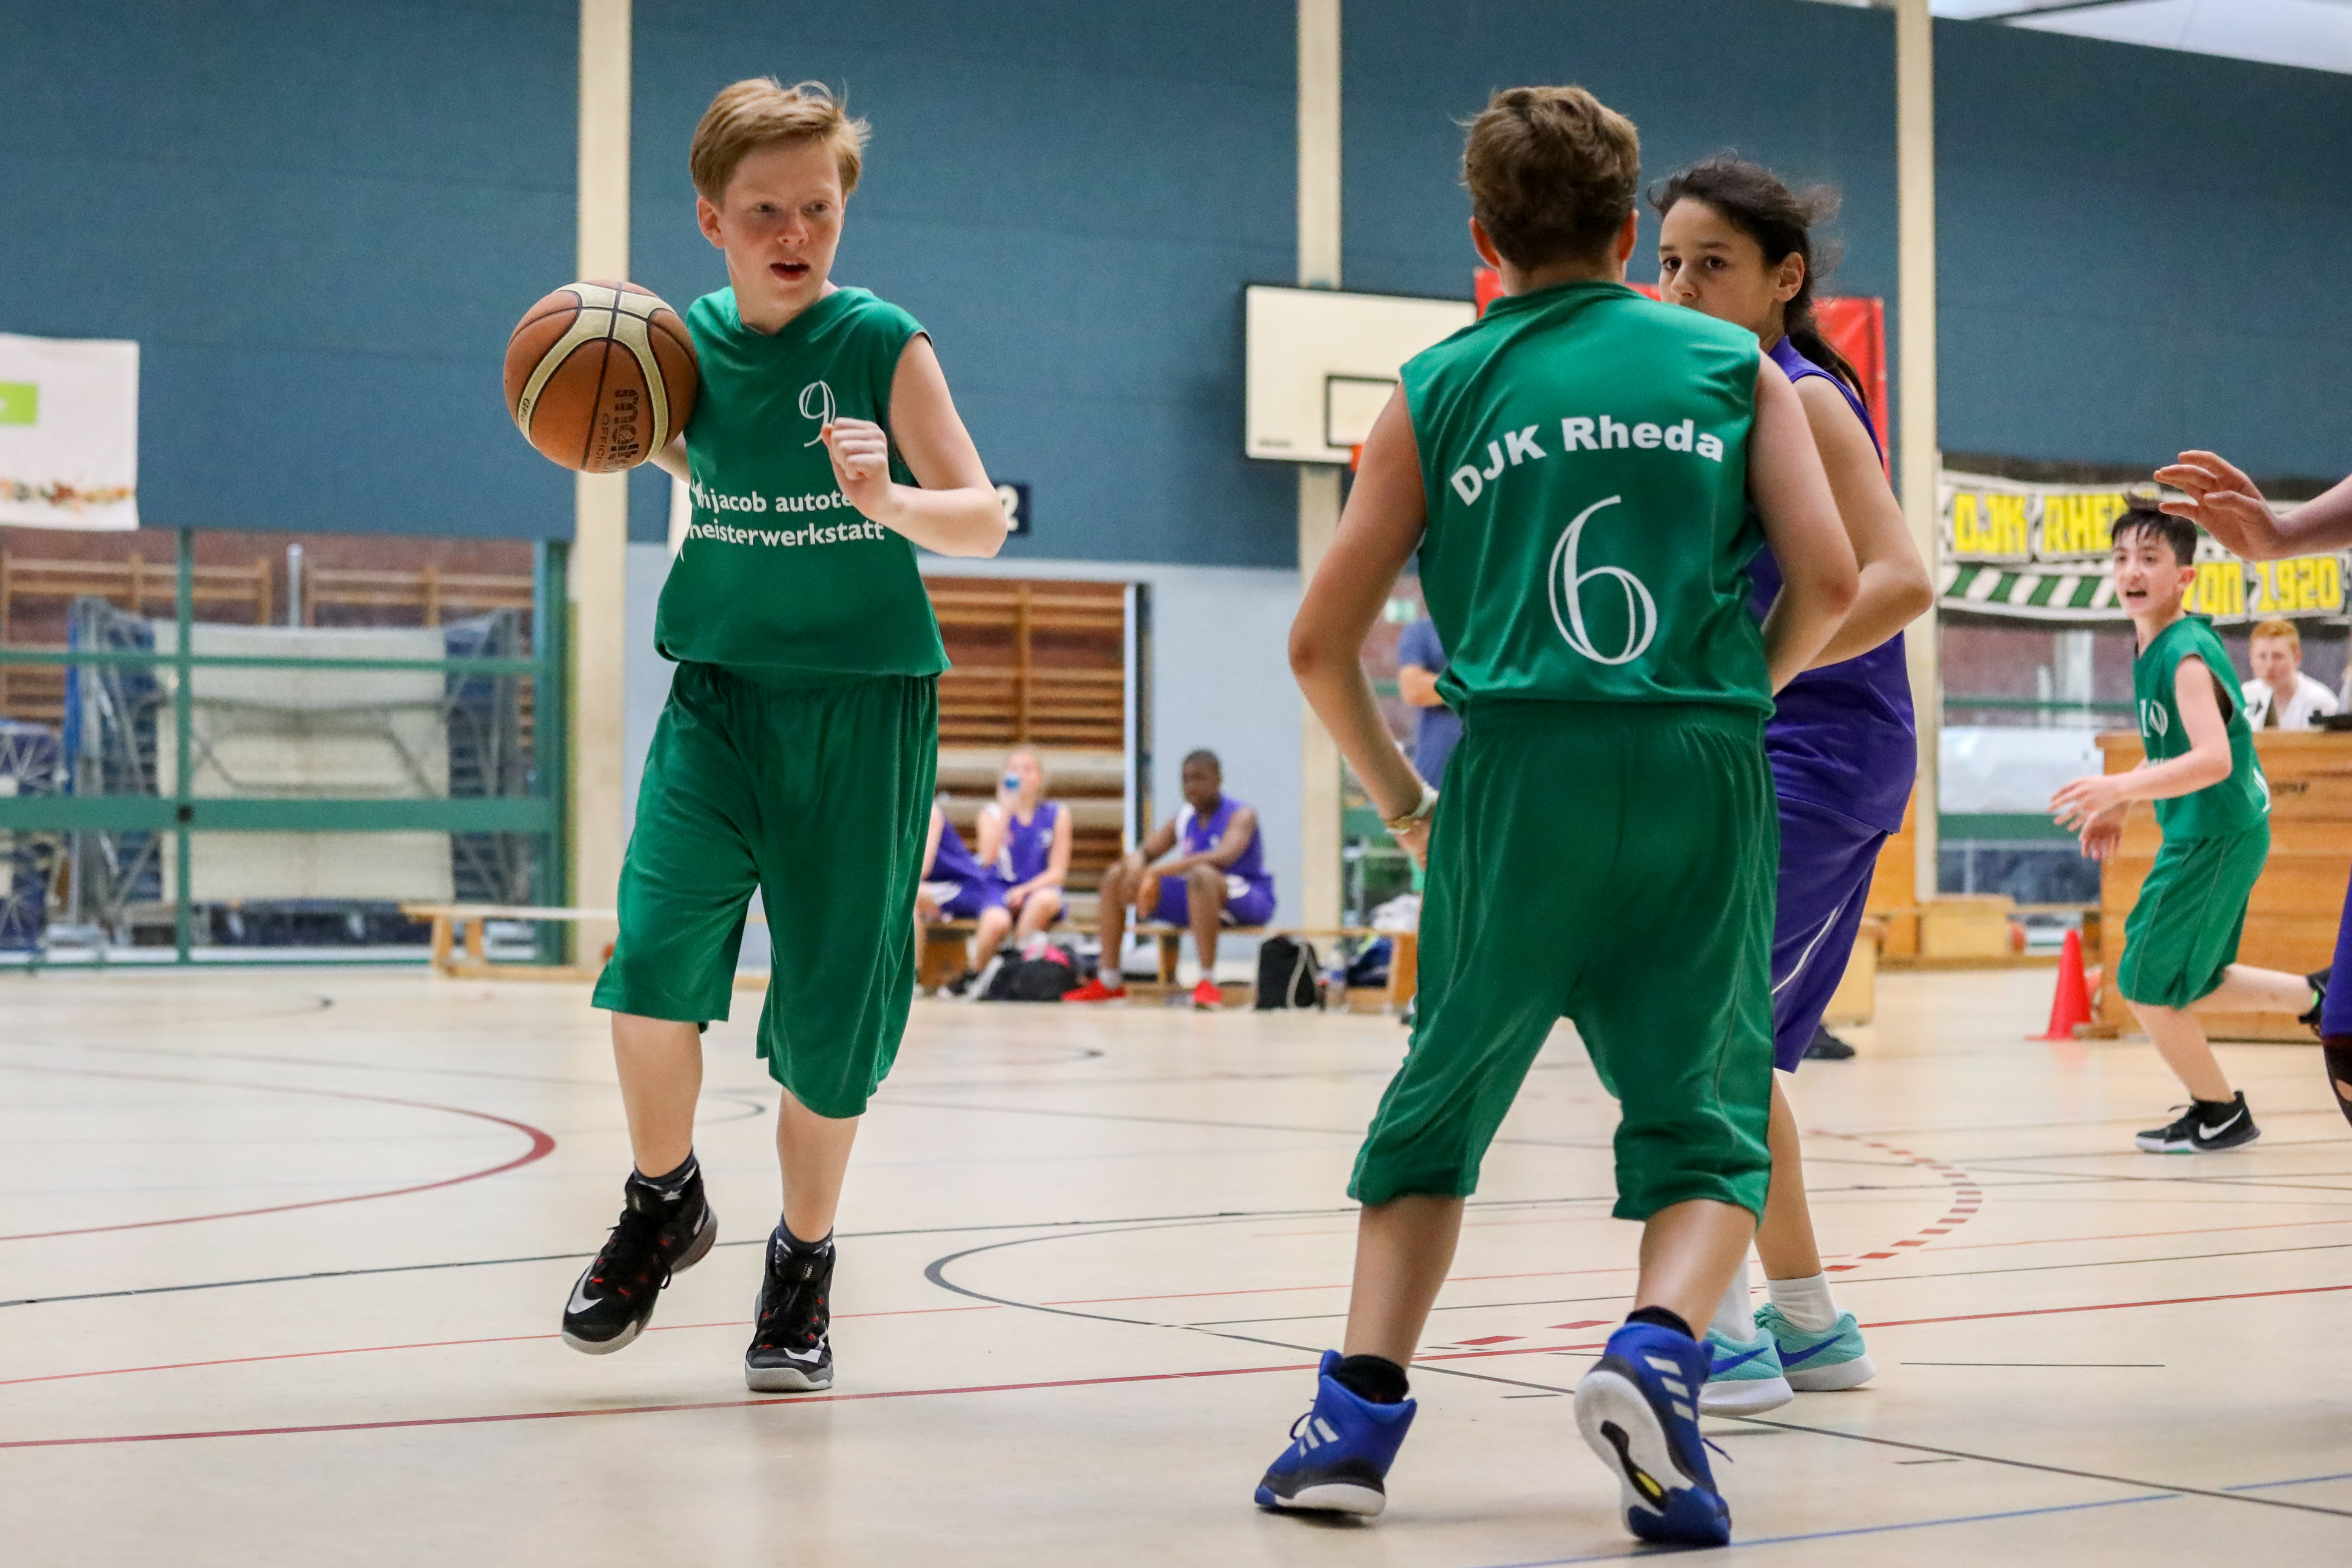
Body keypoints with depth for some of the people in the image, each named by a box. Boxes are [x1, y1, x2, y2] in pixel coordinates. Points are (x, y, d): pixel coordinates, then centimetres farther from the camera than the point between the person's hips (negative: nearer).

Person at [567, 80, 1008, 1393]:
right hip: (719, 691, 2)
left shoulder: (882, 344, -8)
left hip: (862, 705, -2)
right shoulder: (688, 345, 2)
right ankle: (666, 1204, 9)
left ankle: (804, 1263, 25)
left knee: (831, 1002, 3)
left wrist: (888, 498, -30)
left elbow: (985, 522, -10)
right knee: (656, 950, -17)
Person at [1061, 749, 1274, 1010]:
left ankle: (1209, 983, -41)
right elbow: (1142, 853, 11)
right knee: (1115, 875, 1)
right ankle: (1109, 982, 2)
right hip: (1197, 899, 7)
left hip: (1249, 899, -7)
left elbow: (1223, 857, -33)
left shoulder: (1242, 814, -14)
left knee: (1201, 875, -42)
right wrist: (1135, 865, -17)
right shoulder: (1183, 819, 7)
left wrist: (1159, 871, -36)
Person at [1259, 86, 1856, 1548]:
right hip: (1707, 775, 0)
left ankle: (1360, 1407, 6)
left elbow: (1323, 642, 9)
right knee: (1706, 1118, 9)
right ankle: (1660, 1349, -18)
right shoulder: (1733, 363, 13)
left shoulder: (1441, 388, 12)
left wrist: (1401, 799, 23)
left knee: (1442, 1102, 16)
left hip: (1523, 771, 0)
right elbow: (1829, 578, 2)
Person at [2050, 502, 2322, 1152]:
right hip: (2201, 835, 9)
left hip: (2219, 837, -9)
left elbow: (2213, 759, -33)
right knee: (2186, 987, 20)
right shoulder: (2153, 650, 7)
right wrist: (2119, 809, 19)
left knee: (2146, 984, -2)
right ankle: (2318, 996, 31)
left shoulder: (2186, 655, -21)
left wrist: (2121, 788, -41)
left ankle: (2220, 1115, 14)